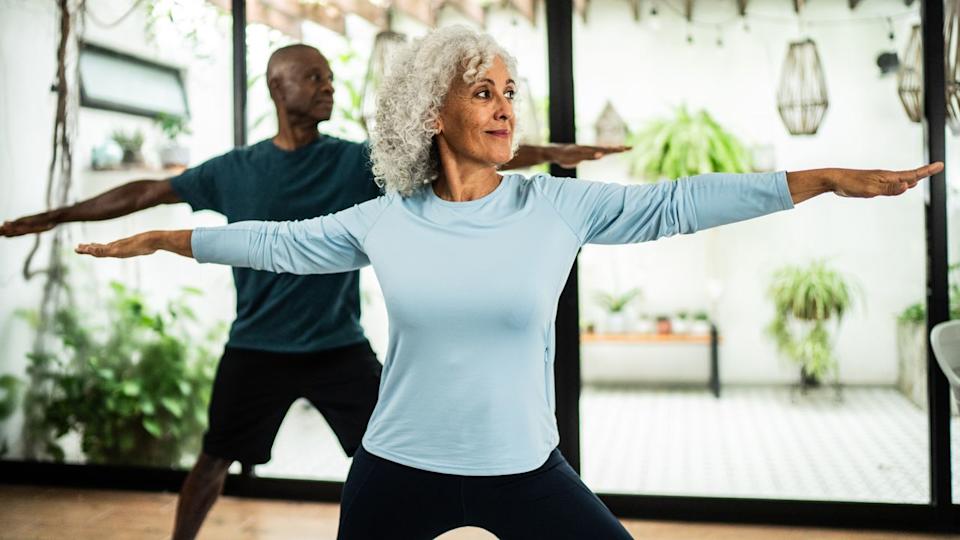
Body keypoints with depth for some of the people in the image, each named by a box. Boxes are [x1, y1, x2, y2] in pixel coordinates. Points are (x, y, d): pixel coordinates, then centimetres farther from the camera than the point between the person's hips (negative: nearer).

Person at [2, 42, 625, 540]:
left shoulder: (358, 161, -4)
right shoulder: (234, 170, -2)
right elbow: (147, 192, 6)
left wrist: (551, 152, -21)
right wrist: (52, 217, 10)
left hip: (340, 347, 0)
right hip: (256, 349, 0)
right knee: (215, 459, 13)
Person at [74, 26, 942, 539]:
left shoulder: (558, 207, -9)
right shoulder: (383, 221, -6)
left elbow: (674, 204, -11)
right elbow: (283, 241, 4)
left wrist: (826, 179, -14)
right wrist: (160, 238, 11)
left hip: (524, 469, 0)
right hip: (399, 469, 1)